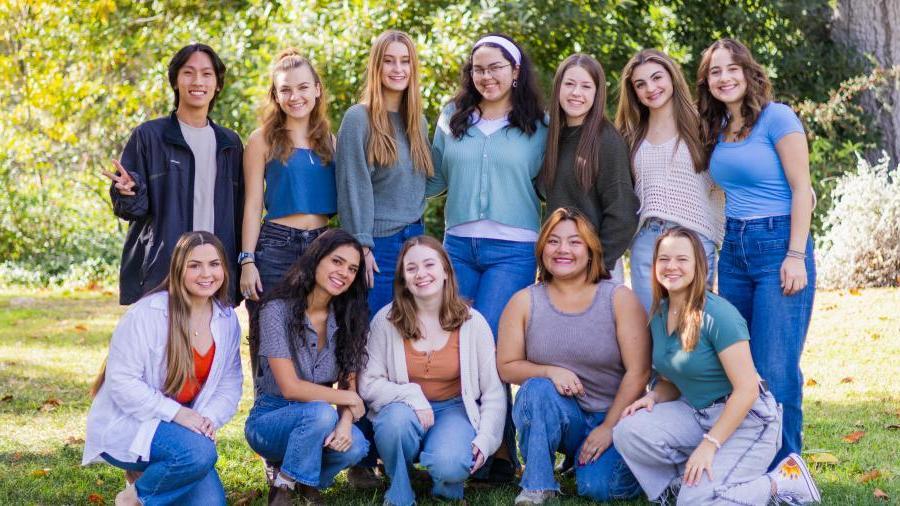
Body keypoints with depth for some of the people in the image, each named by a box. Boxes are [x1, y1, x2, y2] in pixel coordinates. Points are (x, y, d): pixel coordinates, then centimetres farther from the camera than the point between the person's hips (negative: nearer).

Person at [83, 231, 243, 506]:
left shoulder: (227, 319, 1)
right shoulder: (147, 314, -19)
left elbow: (230, 383, 4)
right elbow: (121, 381, -21)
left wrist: (211, 418, -16)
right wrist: (176, 413, -27)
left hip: (180, 425, 6)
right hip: (126, 424, -6)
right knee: (199, 452, -32)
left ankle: (149, 473, 18)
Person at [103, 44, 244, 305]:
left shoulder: (230, 144, 14)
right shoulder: (149, 136, 3)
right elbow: (131, 209, 1)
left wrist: (243, 271, 9)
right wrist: (128, 192, -22)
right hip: (160, 272, -3)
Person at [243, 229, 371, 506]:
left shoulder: (347, 317, 1)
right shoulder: (278, 309, -16)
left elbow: (349, 383, -3)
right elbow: (290, 387, -20)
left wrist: (346, 421, -23)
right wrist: (348, 399, -13)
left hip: (316, 422, 5)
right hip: (269, 419, -5)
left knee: (355, 446, -28)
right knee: (321, 413, -36)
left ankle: (306, 481, 4)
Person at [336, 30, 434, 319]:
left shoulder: (417, 121, 14)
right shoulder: (359, 119, -6)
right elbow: (353, 187, -10)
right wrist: (361, 246, -15)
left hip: (415, 238, 6)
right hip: (378, 242, -6)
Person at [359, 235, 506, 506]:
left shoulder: (472, 323, -6)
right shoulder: (386, 320, -7)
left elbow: (494, 392, -2)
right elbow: (368, 384, -8)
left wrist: (485, 439, -14)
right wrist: (411, 395, -24)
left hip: (454, 410, -1)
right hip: (404, 409, 1)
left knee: (449, 465, -32)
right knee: (397, 420, -36)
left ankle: (447, 482, 8)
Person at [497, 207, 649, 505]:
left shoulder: (619, 298, -5)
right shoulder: (525, 302, 0)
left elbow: (638, 372, -8)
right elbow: (506, 367, 1)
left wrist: (609, 427, -14)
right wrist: (550, 372, -18)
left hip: (613, 416, -1)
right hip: (553, 415, 1)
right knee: (536, 388, -32)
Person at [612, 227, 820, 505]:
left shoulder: (718, 315, -19)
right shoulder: (659, 314, 5)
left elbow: (747, 390, -21)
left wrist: (709, 445, -22)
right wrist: (653, 396, -7)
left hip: (745, 419, -7)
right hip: (695, 414, 7)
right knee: (628, 431, -19)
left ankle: (782, 483, -3)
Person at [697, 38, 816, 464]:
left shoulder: (776, 117, -8)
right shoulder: (718, 129, 11)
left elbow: (801, 190, -11)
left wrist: (796, 256, -16)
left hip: (778, 243, -7)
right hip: (733, 249, 7)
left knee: (775, 369, -8)